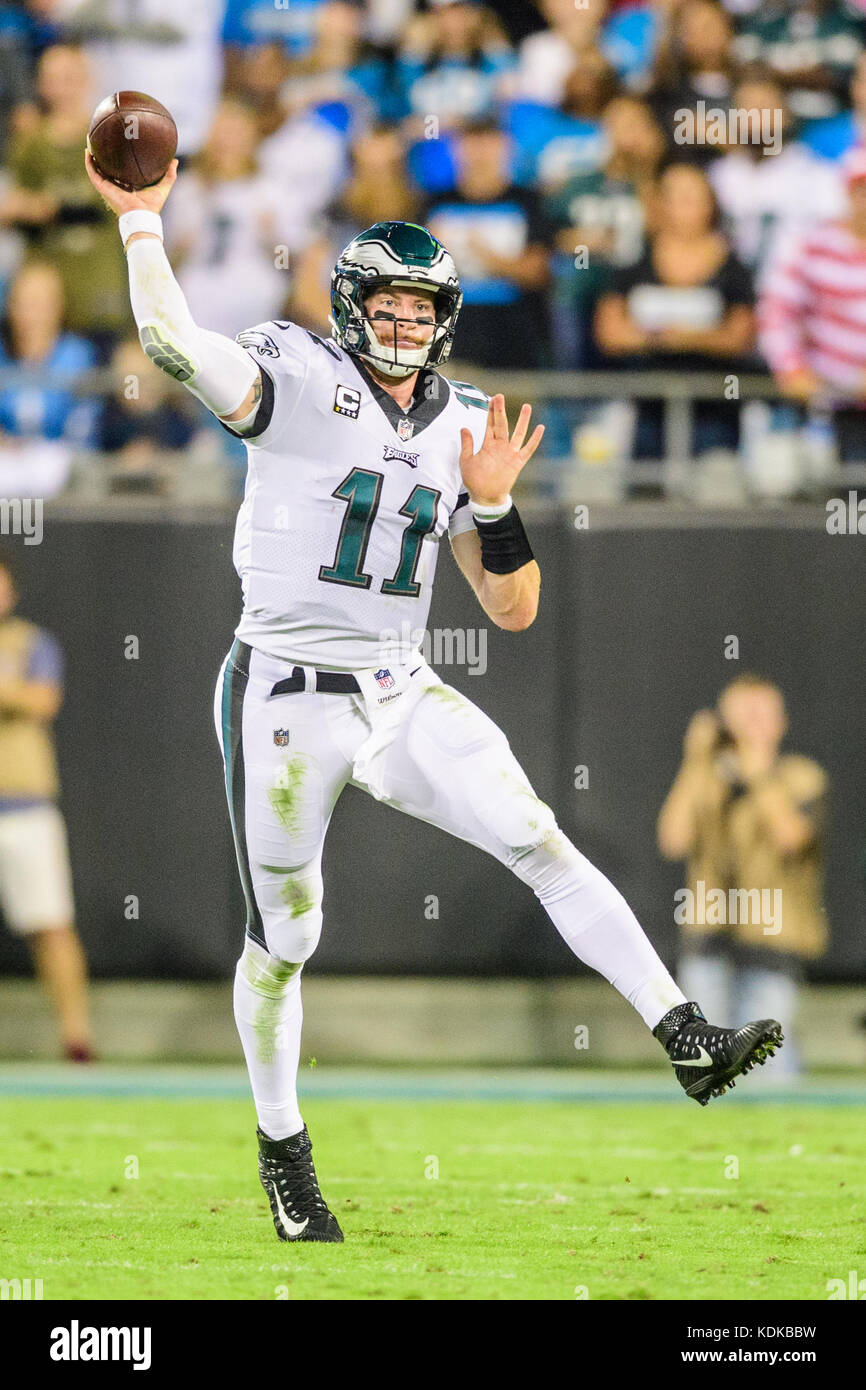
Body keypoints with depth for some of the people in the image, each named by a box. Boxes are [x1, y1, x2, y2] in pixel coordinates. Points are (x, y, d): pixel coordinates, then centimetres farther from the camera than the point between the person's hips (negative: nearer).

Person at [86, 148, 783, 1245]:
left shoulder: (460, 428, 8)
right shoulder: (295, 381, -7)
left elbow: (512, 611, 8)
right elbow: (171, 340, -27)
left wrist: (493, 503, -7)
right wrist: (140, 219, -20)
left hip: (401, 696, 4)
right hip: (286, 694, -4)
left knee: (544, 847, -13)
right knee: (283, 938, 6)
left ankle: (687, 1040, -17)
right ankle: (282, 1147, 26)